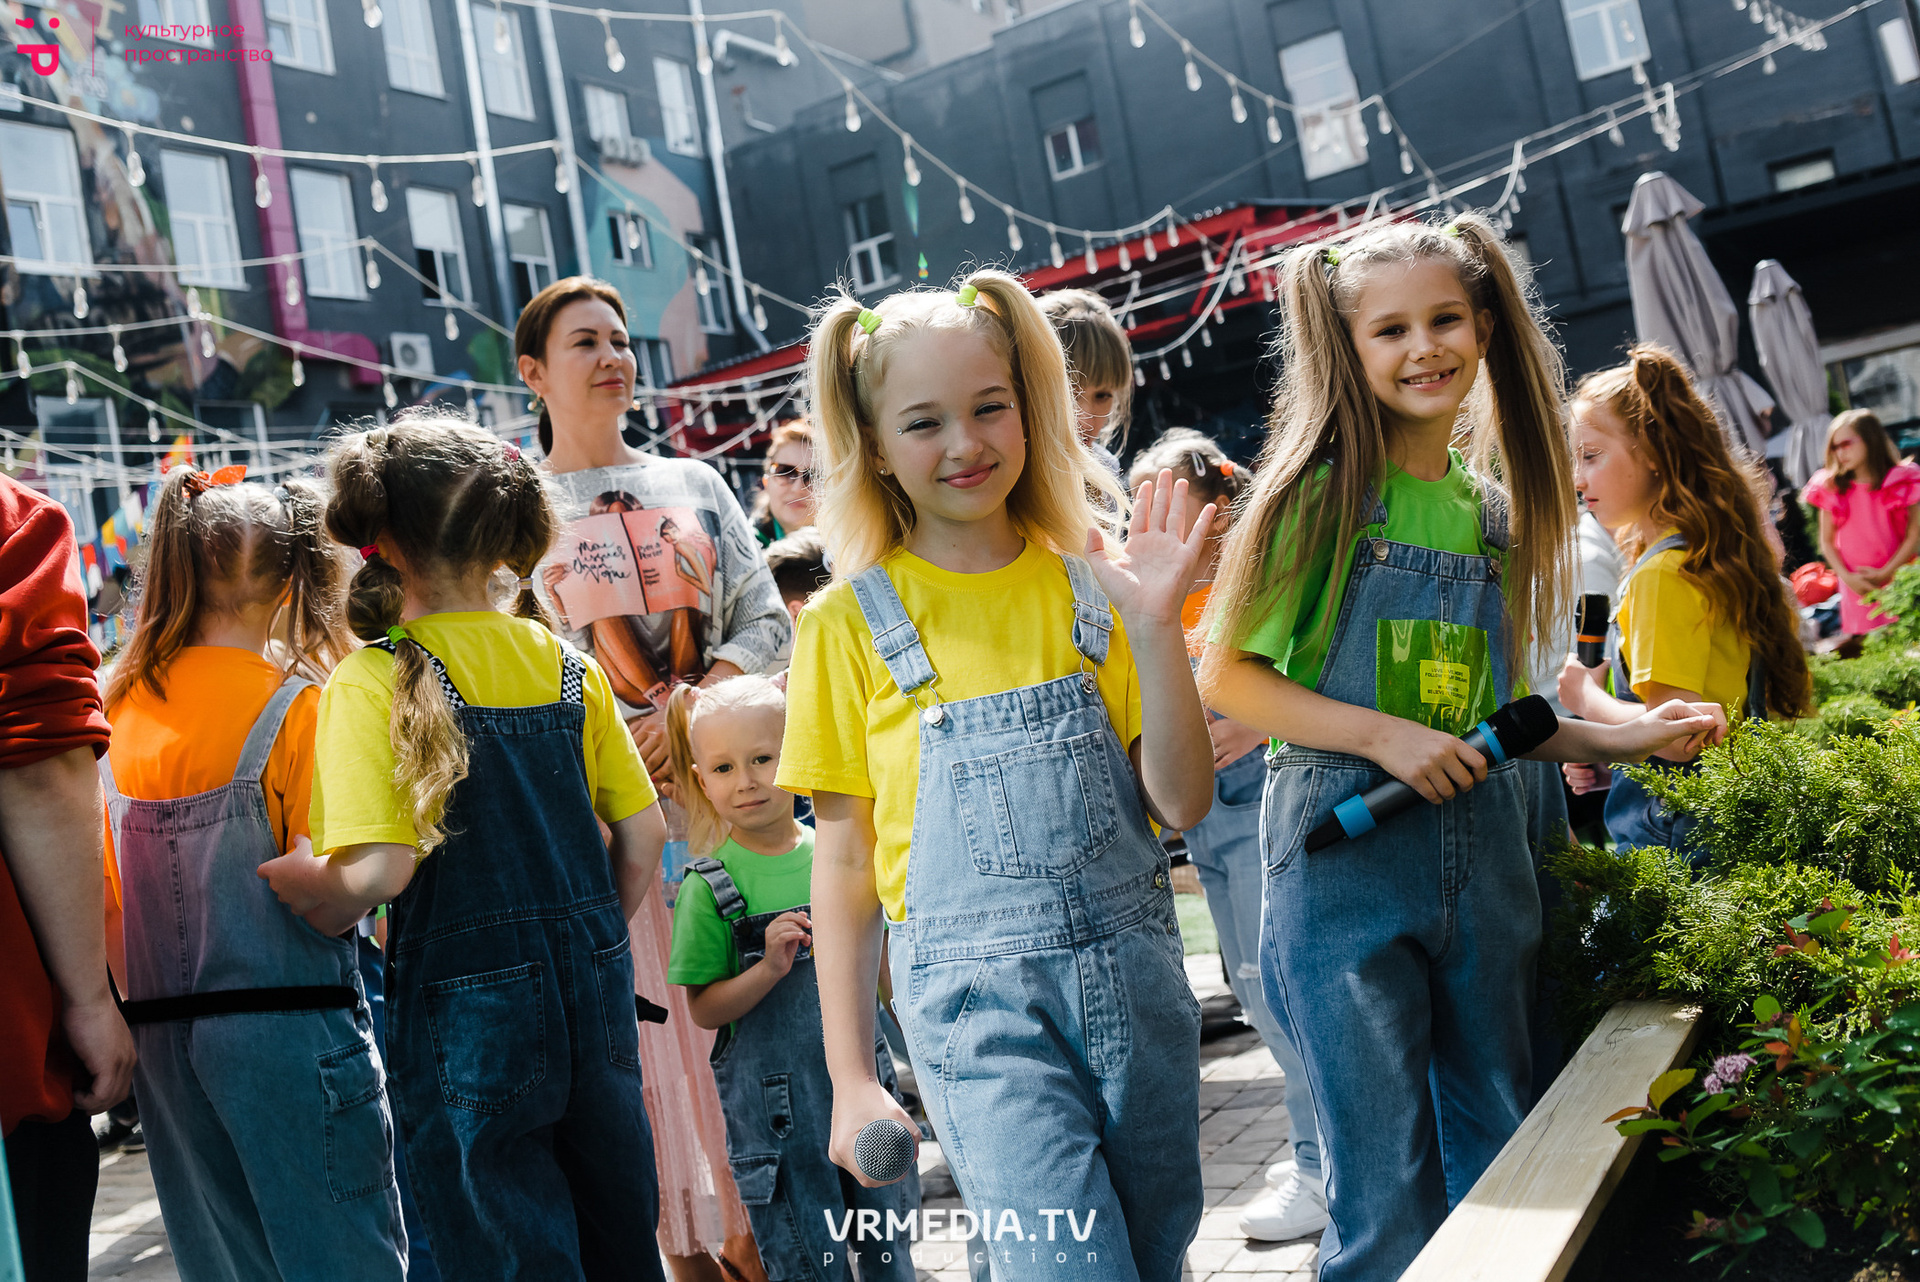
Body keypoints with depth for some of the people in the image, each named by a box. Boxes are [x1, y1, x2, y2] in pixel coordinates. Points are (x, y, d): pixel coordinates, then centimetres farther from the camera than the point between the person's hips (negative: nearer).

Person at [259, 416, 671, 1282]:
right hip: (594, 999, 5)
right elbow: (642, 833, 6)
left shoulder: (371, 682, -12)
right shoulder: (567, 666, 3)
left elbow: (377, 871, -21)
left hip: (467, 1014, -5)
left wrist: (311, 901, -2)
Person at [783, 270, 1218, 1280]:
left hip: (1134, 979, 3)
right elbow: (843, 860, 1)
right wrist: (850, 1078, 0)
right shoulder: (851, 623, -2)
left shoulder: (1089, 585, 5)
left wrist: (1155, 626, -11)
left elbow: (1180, 804, 1)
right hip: (977, 1000, -3)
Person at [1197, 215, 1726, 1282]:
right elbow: (1227, 677, -10)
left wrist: (1618, 740, 7)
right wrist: (1383, 734, -18)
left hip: (1482, 856, 6)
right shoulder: (1323, 493, -6)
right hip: (1343, 856, -5)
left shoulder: (1492, 507, 12)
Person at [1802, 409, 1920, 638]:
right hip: (1857, 589, 1)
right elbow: (1827, 541, 5)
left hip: (1896, 581, -1)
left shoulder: (1901, 482, -2)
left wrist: (1885, 573, -11)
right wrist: (1847, 577, -8)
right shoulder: (1832, 489, 2)